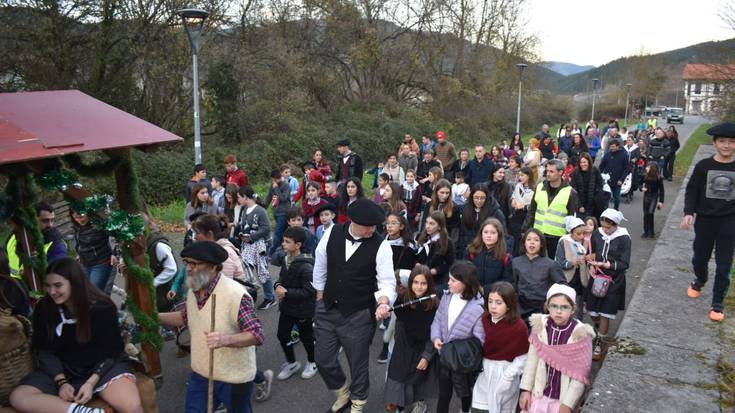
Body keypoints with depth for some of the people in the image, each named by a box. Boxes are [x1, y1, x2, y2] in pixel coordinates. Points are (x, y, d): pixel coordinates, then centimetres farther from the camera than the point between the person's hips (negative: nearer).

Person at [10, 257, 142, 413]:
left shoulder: (102, 307, -12)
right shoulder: (43, 308, -3)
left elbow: (110, 349, -6)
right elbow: (44, 350, 2)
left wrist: (91, 382, -18)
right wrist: (61, 382, -13)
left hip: (103, 366, -4)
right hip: (62, 370, 4)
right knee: (18, 397, -25)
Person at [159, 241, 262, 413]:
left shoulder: (236, 294, -27)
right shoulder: (193, 290, -1)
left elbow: (257, 335, -26)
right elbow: (186, 317, 18)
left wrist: (225, 339, -40)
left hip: (233, 378, -6)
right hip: (200, 374, 6)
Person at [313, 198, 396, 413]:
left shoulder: (380, 246, -17)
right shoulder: (332, 233, -8)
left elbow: (387, 281, -15)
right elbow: (320, 266, 6)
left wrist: (383, 302, -34)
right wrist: (320, 297, 13)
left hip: (359, 315, -3)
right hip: (327, 310, 3)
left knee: (358, 362, 11)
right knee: (324, 359, 13)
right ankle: (343, 393, 44)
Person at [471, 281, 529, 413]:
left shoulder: (519, 326, -17)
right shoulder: (484, 319, -1)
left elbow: (522, 358, -13)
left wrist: (507, 377, -16)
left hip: (505, 373, -4)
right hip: (485, 373, 5)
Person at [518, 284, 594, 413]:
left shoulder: (581, 335, -16)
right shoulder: (540, 327, -9)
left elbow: (580, 374, -12)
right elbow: (532, 360, -2)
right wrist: (526, 389, -1)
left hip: (563, 397, -2)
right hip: (539, 393, 2)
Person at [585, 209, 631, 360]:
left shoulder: (624, 239, -13)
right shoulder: (597, 234, -1)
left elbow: (624, 264, -15)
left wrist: (605, 265, -27)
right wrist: (590, 257, -10)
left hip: (613, 281, -4)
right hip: (597, 278, 4)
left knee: (605, 314, 1)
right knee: (593, 314, 9)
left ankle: (600, 344, 18)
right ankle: (601, 332, 41)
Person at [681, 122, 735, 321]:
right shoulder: (703, 166, -5)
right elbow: (692, 190, 0)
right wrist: (688, 212, -11)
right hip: (705, 220, 1)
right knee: (699, 258, 15)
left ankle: (718, 303, 16)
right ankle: (699, 281, 47)